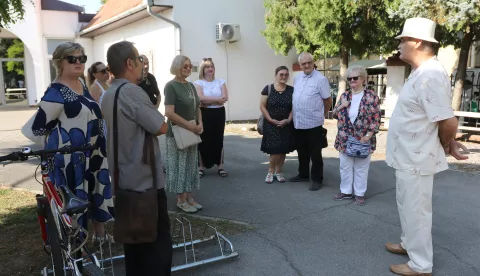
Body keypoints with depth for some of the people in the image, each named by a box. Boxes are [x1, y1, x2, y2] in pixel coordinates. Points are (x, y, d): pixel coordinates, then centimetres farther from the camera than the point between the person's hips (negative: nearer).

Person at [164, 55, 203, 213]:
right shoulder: (171, 86, -12)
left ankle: (189, 197, 25)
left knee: (191, 165, 13)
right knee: (179, 165, 3)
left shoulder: (191, 85, 10)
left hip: (192, 132, 7)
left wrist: (199, 124, -1)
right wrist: (189, 125, -17)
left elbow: (197, 107, 17)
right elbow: (169, 112, -21)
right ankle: (181, 200, 15)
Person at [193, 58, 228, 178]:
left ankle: (220, 166, 16)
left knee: (218, 139, 6)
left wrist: (208, 100, -13)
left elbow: (225, 98, -5)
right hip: (204, 114, -3)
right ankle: (201, 167, 12)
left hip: (219, 113, 3)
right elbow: (201, 98, -17)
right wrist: (217, 99, -12)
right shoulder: (198, 83, 0)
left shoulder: (220, 82, 9)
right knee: (204, 139, -1)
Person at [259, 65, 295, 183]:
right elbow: (262, 106, -3)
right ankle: (271, 171, 13)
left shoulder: (291, 90, 4)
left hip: (286, 125, 3)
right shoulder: (268, 89, -3)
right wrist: (271, 119, -11)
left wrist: (288, 120, -10)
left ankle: (278, 172, 21)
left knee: (283, 150, 6)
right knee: (275, 149, -7)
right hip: (271, 125, -3)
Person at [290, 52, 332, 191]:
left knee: (315, 153, 3)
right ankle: (303, 174, 33)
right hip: (298, 122, 6)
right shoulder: (297, 78, 10)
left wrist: (322, 115, 5)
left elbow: (328, 100, -6)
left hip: (313, 123, -6)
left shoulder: (320, 79, -11)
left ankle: (317, 179, 15)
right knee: (301, 151, 18)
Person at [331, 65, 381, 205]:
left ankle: (360, 194, 20)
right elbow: (335, 114, 11)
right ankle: (346, 191, 27)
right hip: (344, 139, 4)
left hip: (362, 139, -4)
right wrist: (341, 106, -9)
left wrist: (369, 135, -15)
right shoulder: (344, 95, 7)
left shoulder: (371, 96, -5)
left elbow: (376, 118, -7)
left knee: (361, 168, 8)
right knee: (345, 166, 13)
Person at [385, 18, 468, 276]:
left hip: (416, 159, -10)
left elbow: (448, 122, -25)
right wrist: (448, 144, 12)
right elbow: (435, 117, 16)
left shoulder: (430, 74, -24)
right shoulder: (421, 72, 9)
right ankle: (409, 244, 43)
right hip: (408, 157, 10)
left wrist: (446, 146, -6)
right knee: (407, 206, 24)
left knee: (416, 211, 5)